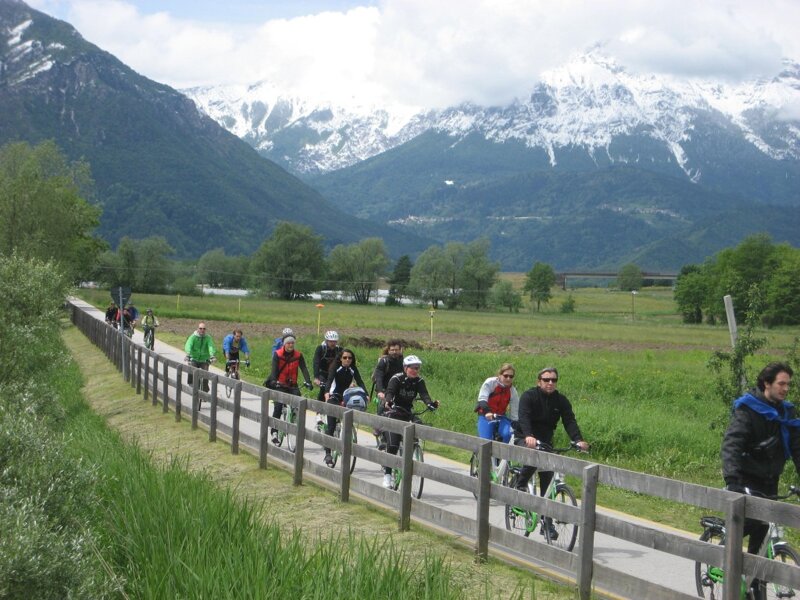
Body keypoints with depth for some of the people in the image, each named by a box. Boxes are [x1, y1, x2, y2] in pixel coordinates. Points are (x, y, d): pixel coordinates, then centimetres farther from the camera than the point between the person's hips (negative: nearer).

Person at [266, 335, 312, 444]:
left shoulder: (298, 355, -4)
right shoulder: (277, 355, -9)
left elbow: (304, 369, -12)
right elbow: (274, 369, -18)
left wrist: (308, 382, -27)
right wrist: (273, 381, -36)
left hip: (292, 384, 2)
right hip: (279, 384, -2)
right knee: (278, 406, -14)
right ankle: (274, 433, -8)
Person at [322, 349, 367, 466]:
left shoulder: (353, 369, 0)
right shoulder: (335, 367, -11)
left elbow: (360, 382, -10)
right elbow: (329, 379, -26)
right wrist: (327, 392, -44)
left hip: (346, 397, 4)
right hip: (334, 397, -4)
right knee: (331, 425, -13)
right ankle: (328, 453, -13)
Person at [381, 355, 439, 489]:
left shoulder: (419, 381, -3)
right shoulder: (396, 379, -13)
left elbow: (424, 394, -19)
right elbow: (389, 392, -29)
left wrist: (431, 403, -40)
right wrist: (388, 402, -51)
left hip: (407, 414, 4)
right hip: (394, 414, -4)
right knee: (392, 445, -16)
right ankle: (387, 474, -7)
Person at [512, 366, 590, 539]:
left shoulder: (561, 400, -2)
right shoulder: (528, 396, -14)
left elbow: (570, 421, -14)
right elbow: (524, 417, -30)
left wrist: (578, 440, -33)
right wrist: (528, 436, -50)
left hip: (545, 441, 4)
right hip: (525, 439, -4)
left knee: (547, 480, -2)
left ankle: (547, 522, 4)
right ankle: (520, 488, -13)